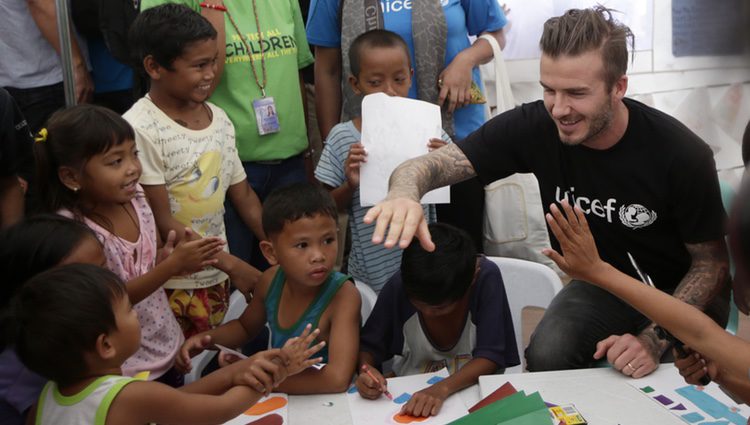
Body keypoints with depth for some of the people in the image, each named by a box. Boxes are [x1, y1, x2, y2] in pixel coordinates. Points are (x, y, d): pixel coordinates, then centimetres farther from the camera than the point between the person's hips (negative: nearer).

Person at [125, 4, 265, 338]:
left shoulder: (219, 118, 2)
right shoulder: (138, 129, -18)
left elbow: (243, 195, 9)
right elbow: (161, 223, -18)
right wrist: (231, 264, -17)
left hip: (217, 278, 6)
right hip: (169, 284, -6)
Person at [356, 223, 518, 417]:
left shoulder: (486, 277, -19)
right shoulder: (398, 286, -15)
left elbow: (490, 356, -20)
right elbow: (369, 346, -3)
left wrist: (443, 388, -35)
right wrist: (366, 369, -25)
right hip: (410, 394, 0)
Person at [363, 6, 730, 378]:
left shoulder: (681, 154, -25)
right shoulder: (534, 126, -20)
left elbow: (711, 262, -12)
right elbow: (428, 165, -22)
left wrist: (654, 340, -28)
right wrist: (405, 194, -48)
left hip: (679, 292, -1)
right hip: (600, 286, 2)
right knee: (547, 356, -26)